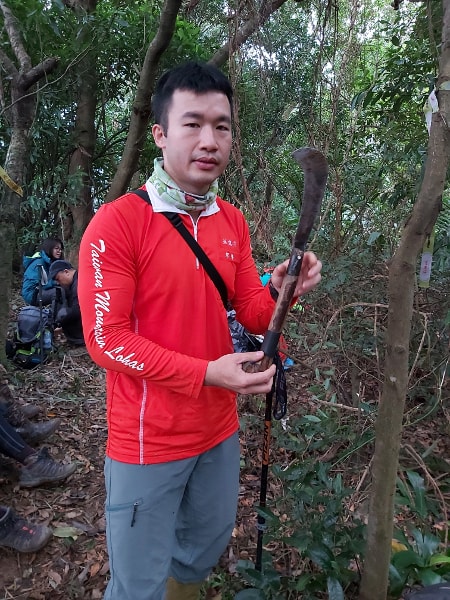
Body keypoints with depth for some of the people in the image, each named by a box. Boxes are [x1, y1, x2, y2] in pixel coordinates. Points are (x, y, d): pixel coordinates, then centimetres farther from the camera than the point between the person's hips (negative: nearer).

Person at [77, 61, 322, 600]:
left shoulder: (233, 221, 1)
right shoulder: (116, 222, -18)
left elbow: (251, 313, 2)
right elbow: (106, 338, -18)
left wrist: (280, 292, -20)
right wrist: (205, 374, -26)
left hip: (219, 431, 6)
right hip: (148, 441, -5)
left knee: (205, 551, 29)